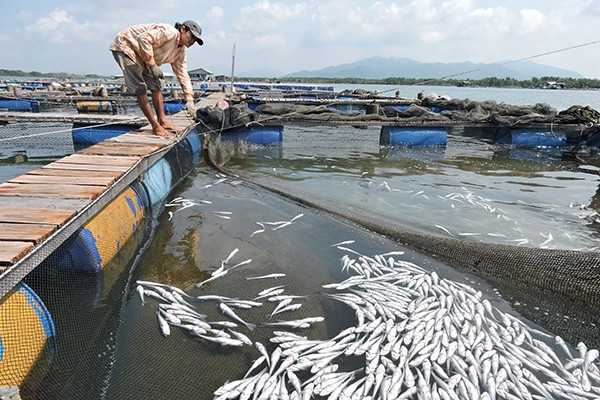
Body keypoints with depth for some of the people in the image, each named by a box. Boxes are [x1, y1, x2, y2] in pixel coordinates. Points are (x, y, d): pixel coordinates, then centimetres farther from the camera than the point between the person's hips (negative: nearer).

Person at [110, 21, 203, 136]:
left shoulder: (180, 52, 5)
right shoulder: (169, 32, -23)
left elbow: (183, 76, 3)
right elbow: (144, 38, -31)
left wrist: (189, 100, -5)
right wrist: (152, 65, -30)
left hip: (139, 56, 10)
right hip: (125, 46, -10)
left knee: (156, 84, 7)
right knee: (140, 88, -15)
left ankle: (162, 120, 11)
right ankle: (155, 126, -13)